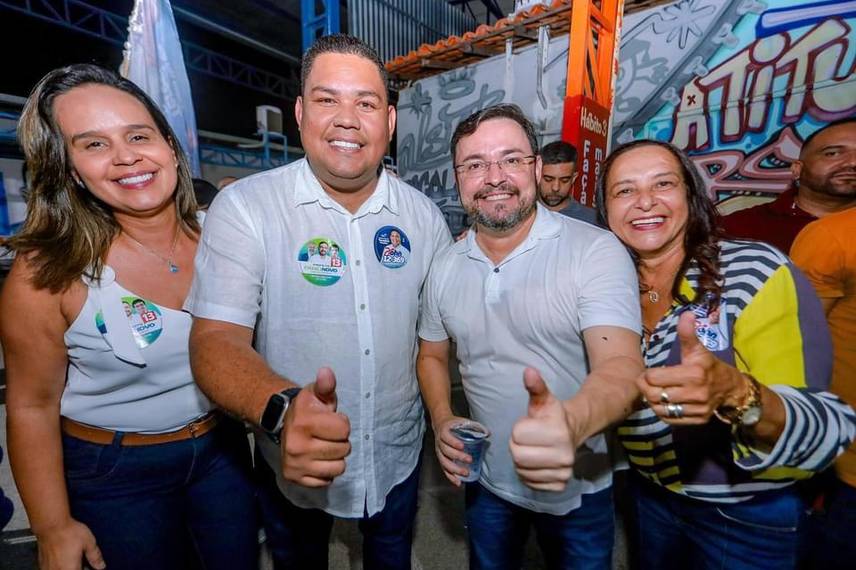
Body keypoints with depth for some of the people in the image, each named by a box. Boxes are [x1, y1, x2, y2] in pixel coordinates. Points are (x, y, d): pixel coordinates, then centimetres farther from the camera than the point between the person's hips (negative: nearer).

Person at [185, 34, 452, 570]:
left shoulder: (424, 214, -7)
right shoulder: (245, 206, -19)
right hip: (294, 463, -2)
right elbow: (216, 338, -25)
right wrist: (281, 409, -44)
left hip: (398, 453, 3)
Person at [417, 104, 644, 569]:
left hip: (578, 489, -3)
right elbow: (432, 355, 7)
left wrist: (571, 423, -51)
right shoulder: (445, 268, -4)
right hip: (485, 481, 4)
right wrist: (442, 421, -10)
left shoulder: (596, 250, -19)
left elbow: (621, 364, -30)